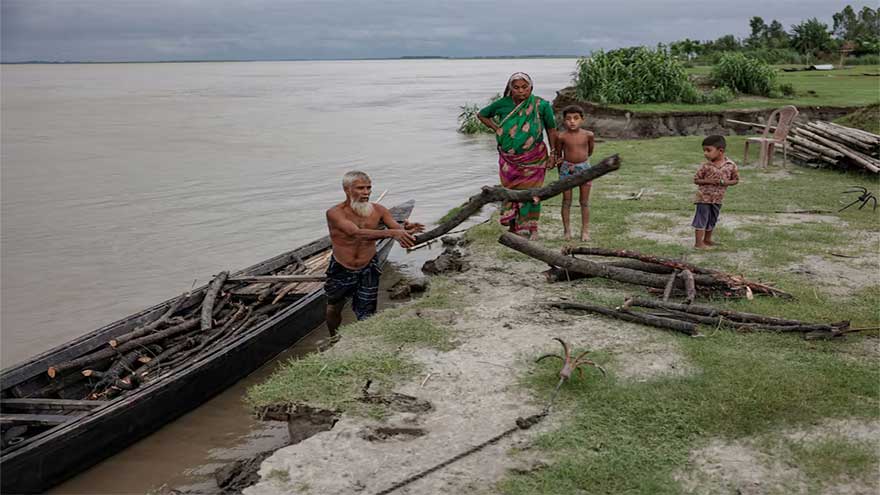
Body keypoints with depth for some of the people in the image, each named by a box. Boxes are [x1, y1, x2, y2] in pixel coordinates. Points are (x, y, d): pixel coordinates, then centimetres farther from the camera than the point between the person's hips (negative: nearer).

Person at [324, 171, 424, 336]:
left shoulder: (378, 210, -10)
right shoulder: (335, 213, -23)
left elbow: (397, 228, -18)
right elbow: (357, 233, -39)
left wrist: (406, 230, -45)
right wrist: (391, 232, -52)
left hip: (368, 270, 1)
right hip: (341, 271, -1)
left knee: (366, 316, 1)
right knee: (334, 309, 22)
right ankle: (333, 340, 50)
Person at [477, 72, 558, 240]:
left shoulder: (541, 105, -11)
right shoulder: (503, 104, -5)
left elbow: (551, 130, -1)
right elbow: (481, 115, 12)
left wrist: (554, 155, -1)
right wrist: (497, 129, 0)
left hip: (533, 159, -2)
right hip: (509, 160, 3)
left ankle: (531, 228, 15)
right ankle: (513, 226, 25)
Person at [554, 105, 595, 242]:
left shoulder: (588, 135, -7)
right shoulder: (562, 137, -8)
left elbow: (590, 151, 10)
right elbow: (558, 155, 5)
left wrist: (579, 159, 9)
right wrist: (561, 168, 9)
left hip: (584, 168, 1)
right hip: (567, 169, -1)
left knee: (584, 201, 6)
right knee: (566, 201, 5)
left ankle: (585, 230, 14)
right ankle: (567, 230, 13)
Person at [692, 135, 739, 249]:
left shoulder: (731, 165, -8)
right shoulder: (706, 166, -13)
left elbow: (736, 180, 1)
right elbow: (696, 180, -5)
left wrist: (724, 182, -17)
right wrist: (708, 181, -22)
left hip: (718, 198, 3)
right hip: (704, 197, -3)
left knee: (712, 221, 17)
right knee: (701, 220, -3)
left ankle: (707, 240, 33)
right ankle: (698, 243, 1)